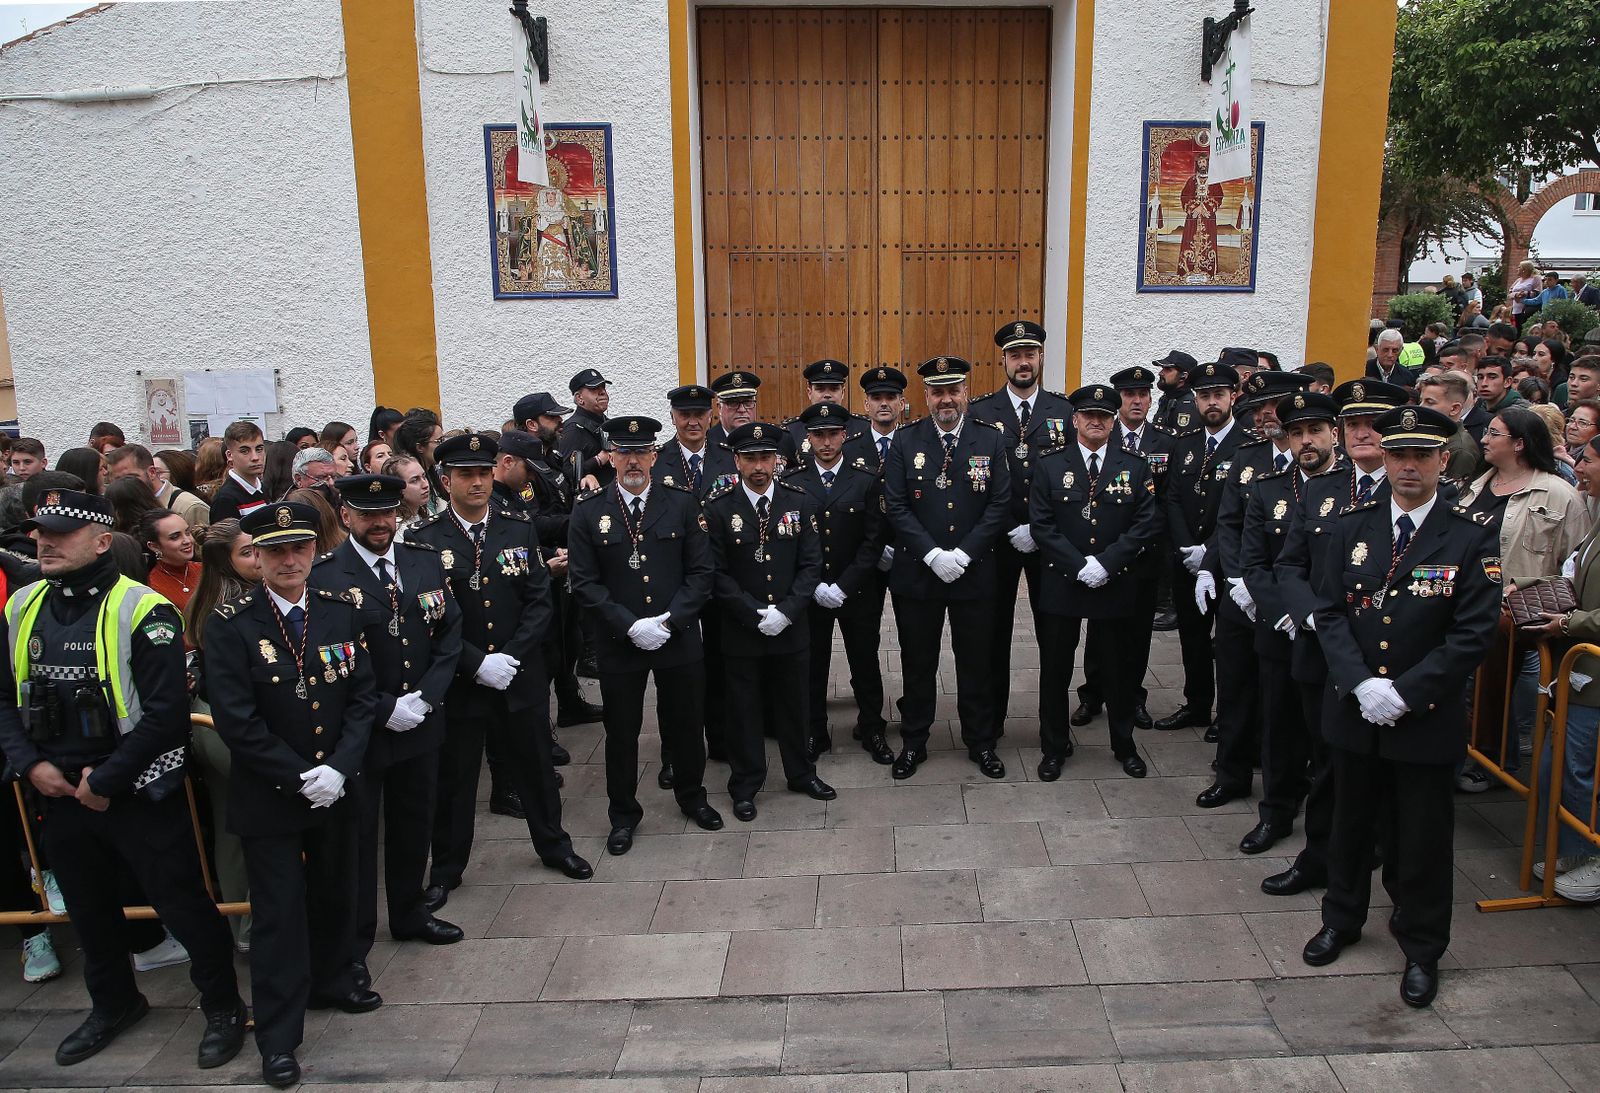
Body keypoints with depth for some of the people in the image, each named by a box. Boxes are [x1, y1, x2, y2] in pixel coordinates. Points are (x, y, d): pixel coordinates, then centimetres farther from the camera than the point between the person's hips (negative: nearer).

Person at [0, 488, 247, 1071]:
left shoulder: (141, 609, -17)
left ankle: (223, 1007, 24)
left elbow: (167, 712, -19)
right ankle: (114, 1004, 45)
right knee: (89, 910, 22)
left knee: (183, 903, 4)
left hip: (139, 794, -6)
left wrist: (106, 780, -17)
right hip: (61, 794, 6)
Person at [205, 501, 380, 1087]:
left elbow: (363, 695, -1)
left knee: (335, 892, 20)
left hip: (337, 788, 4)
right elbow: (237, 721, -16)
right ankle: (278, 1037, 21)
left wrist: (339, 768, -13)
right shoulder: (229, 625, -13)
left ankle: (332, 981, 44)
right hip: (267, 795, -4)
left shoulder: (341, 611, -2)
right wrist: (300, 777, -17)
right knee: (278, 911, 6)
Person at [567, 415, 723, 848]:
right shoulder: (588, 511, -3)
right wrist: (630, 626, -16)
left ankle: (692, 796, 39)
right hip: (618, 644, -1)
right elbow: (584, 582, -6)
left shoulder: (682, 502, -1)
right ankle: (623, 813, 30)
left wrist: (670, 621, -14)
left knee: (685, 723, 15)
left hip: (679, 637, 1)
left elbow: (701, 572, -2)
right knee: (621, 731, 11)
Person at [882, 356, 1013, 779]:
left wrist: (963, 554, -14)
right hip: (916, 573, 0)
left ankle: (981, 743, 27)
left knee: (975, 662, 11)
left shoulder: (991, 441, 1)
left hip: (974, 573, 0)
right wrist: (932, 554, -15)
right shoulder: (905, 441, -1)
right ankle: (913, 743, 25)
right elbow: (896, 506, -6)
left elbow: (1000, 504, -4)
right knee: (917, 663, 10)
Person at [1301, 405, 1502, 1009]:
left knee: (1423, 838, 10)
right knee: (1350, 823, 18)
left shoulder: (1470, 539, -7)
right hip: (1354, 710, 3)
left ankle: (1422, 951, 29)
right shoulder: (1353, 528, 2)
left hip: (1428, 716, -3)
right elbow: (1330, 612, -1)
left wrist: (1404, 691, -18)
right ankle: (1342, 919, 39)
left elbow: (1473, 634, -11)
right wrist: (1361, 683, -15)